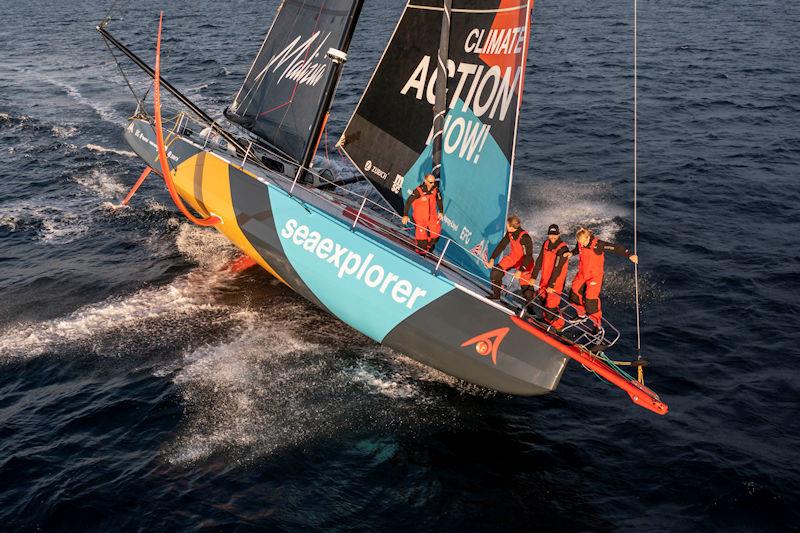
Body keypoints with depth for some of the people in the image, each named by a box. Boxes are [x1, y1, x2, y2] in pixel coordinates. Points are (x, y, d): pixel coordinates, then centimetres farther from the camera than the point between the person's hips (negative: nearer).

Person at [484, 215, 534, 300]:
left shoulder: (524, 238, -31)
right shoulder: (509, 233, -11)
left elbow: (528, 255, -31)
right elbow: (501, 245, -3)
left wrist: (520, 270, -37)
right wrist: (492, 259, -10)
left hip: (524, 262, -6)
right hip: (513, 258, 6)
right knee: (496, 271, -8)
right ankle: (496, 294, 7)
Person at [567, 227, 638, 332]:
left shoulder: (598, 244, -23)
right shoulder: (580, 244, -4)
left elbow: (615, 247, -26)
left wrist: (629, 255, -34)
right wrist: (571, 253, 0)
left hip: (595, 276, -6)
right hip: (582, 274, 6)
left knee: (590, 300, -12)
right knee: (574, 294, 10)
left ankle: (598, 324, 3)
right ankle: (582, 315, 37)